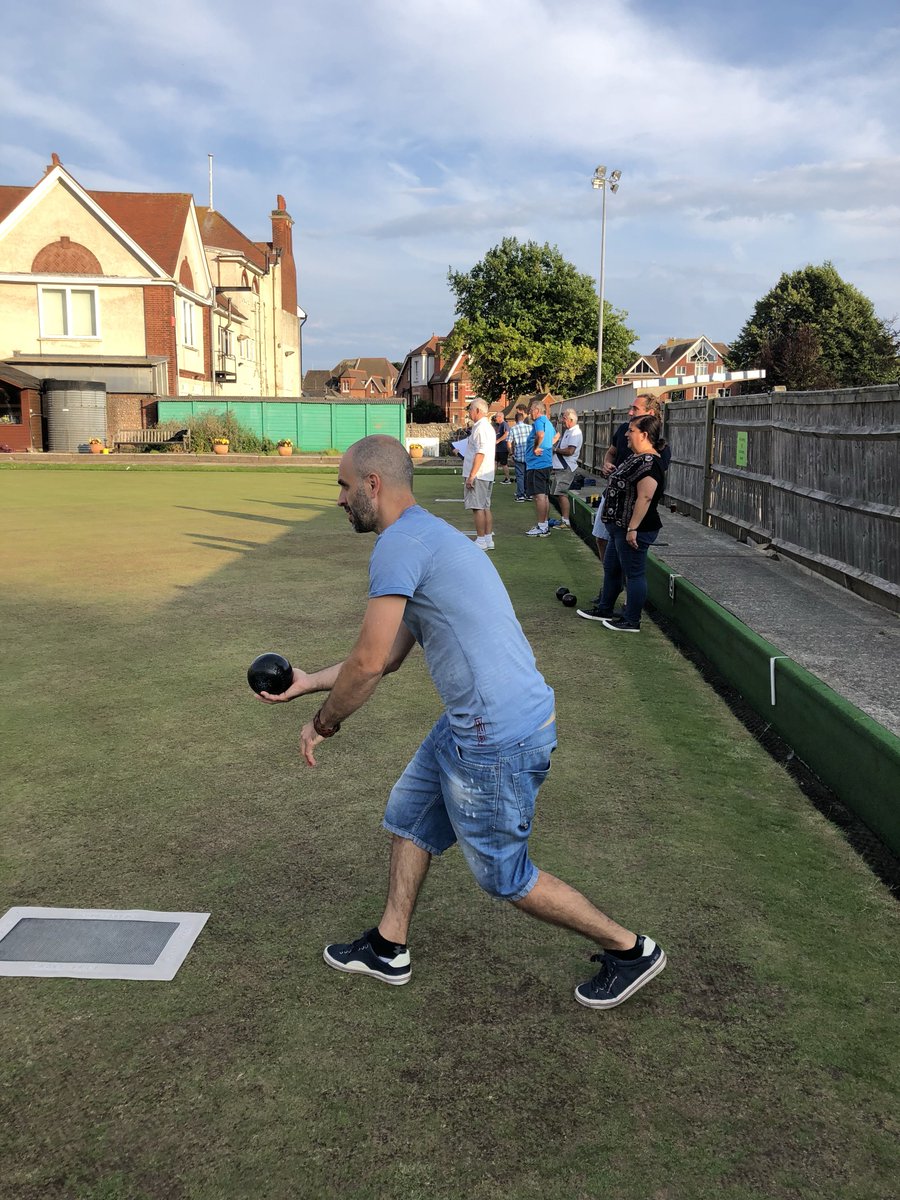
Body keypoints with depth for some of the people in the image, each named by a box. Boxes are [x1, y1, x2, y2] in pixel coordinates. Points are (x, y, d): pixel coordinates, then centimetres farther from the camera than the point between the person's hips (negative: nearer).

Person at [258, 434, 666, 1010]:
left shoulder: (400, 544, -17)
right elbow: (389, 657, 22)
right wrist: (308, 681, 25)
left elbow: (368, 664, -18)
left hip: (498, 738, -10)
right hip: (473, 724, 10)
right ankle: (389, 950, 37)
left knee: (504, 876, 8)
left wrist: (323, 723, -1)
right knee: (409, 815, 22)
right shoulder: (427, 535, 16)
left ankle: (629, 950, 23)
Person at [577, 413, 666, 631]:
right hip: (619, 527, 11)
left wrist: (632, 528, -29)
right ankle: (605, 609, 36)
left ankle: (631, 621, 10)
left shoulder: (649, 463, -22)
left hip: (635, 529, -11)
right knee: (611, 568, 21)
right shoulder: (636, 458, 13)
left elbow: (645, 497, -28)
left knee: (634, 573, 0)